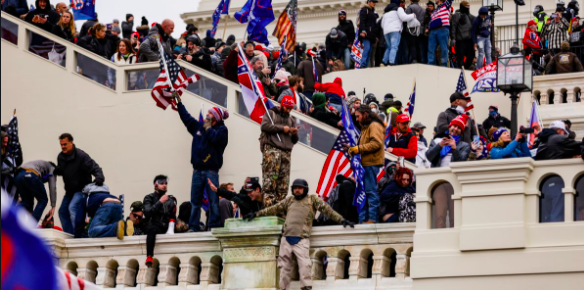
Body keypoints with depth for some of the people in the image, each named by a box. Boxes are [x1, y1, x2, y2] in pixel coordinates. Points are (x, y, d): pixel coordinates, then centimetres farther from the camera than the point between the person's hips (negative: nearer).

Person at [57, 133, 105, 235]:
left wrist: (99, 177, -46)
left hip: (82, 189, -8)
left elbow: (95, 168, -25)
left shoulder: (81, 156, -21)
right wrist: (56, 171, -7)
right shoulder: (61, 157, 1)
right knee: (63, 212, 10)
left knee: (72, 207, -27)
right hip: (70, 190, 9)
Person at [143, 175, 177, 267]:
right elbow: (147, 212, -11)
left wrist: (171, 229, -9)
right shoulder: (149, 198, 8)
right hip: (155, 226, -4)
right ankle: (149, 257, -48)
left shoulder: (171, 199, 17)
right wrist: (160, 202, -13)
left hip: (167, 227, 4)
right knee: (151, 229, -38)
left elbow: (172, 217, 9)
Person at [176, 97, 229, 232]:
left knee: (213, 200, -5)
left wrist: (208, 128, -4)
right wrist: (179, 103, 28)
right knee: (195, 200, 4)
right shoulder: (199, 126, 17)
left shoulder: (221, 129, 1)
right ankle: (193, 226, 5)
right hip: (197, 170, 5)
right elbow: (186, 117, 27)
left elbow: (215, 138, -19)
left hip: (211, 171, -5)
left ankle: (214, 225, -3)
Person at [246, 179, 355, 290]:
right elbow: (274, 209, 25)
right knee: (285, 266, 7)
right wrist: (256, 214, 26)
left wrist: (341, 220, -5)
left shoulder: (312, 199, 8)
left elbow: (326, 209, 3)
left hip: (301, 240, -4)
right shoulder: (289, 200, 19)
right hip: (286, 238, 4)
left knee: (305, 266, -16)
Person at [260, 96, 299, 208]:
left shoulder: (291, 120, 26)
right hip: (272, 149, -5)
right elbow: (264, 126, -6)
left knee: (284, 183, -2)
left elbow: (294, 141, 24)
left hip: (286, 152, 5)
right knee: (270, 181, -15)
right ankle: (269, 205, -21)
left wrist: (295, 134, 0)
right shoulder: (271, 114, 13)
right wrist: (282, 128, -4)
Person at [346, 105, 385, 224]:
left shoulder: (374, 126, -8)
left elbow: (376, 143, -20)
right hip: (366, 163, 10)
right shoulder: (365, 127, 25)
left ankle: (372, 218, -10)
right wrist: (353, 148, 11)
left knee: (371, 191, -10)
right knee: (363, 192, 9)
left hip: (372, 163, -10)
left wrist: (359, 148, -18)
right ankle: (363, 220, 10)